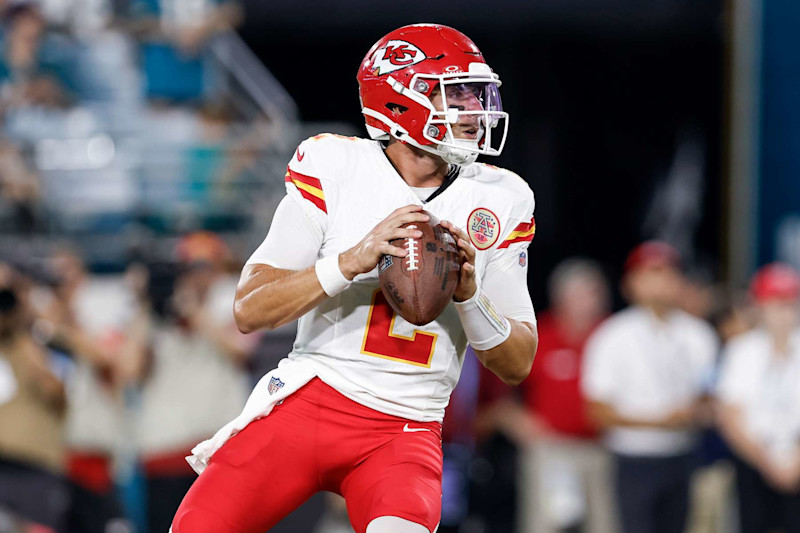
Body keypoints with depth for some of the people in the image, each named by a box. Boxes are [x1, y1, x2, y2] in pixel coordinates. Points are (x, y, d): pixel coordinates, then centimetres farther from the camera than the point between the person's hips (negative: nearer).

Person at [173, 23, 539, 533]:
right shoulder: (335, 167, -2)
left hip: (405, 431, 0)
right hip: (306, 402, 0)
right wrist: (354, 260, -21)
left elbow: (518, 365, 5)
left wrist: (470, 295, -14)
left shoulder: (498, 200, 4)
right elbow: (250, 310, -8)